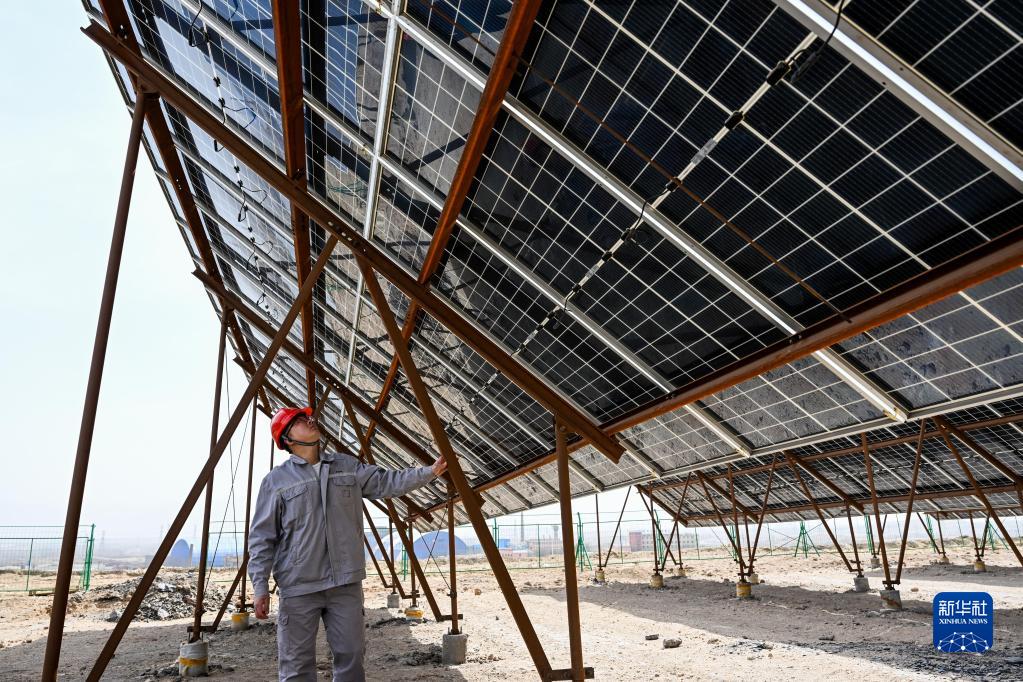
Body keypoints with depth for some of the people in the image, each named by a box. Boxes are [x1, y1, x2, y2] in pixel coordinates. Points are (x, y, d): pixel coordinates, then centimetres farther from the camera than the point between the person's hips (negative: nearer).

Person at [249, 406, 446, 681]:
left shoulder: (347, 466, 9)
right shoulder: (276, 480, -2)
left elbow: (386, 482, 9)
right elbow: (261, 537, -2)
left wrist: (429, 472, 0)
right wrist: (260, 586, -8)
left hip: (346, 583, 3)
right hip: (299, 587, -3)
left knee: (350, 656, 12)